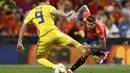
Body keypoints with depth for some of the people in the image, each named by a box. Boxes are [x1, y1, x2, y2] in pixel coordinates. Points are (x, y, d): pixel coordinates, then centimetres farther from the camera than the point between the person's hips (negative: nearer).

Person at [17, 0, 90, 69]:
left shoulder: (31, 12, 20)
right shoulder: (48, 7, 11)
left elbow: (23, 28, 17)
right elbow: (55, 11, -13)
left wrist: (19, 42, 21)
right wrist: (65, 15, -29)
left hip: (44, 38, 1)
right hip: (54, 33, -1)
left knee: (39, 59, 17)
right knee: (74, 43, 12)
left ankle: (54, 67, -7)